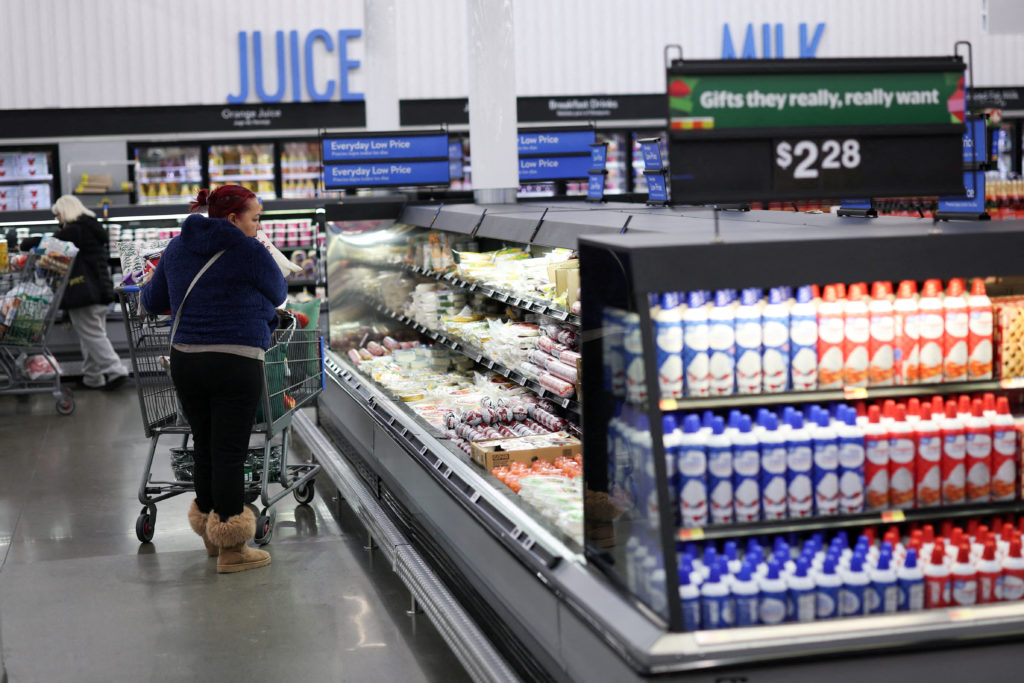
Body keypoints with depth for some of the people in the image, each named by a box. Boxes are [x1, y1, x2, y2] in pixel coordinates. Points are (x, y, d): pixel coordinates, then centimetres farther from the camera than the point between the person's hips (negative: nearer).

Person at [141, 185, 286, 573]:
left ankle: (211, 536, 28)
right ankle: (231, 549, 5)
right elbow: (278, 295, 7)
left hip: (184, 361, 6)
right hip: (235, 364, -6)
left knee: (205, 450, 16)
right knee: (231, 454, -1)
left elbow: (153, 301, 20)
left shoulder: (177, 248, 11)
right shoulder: (248, 251, -7)